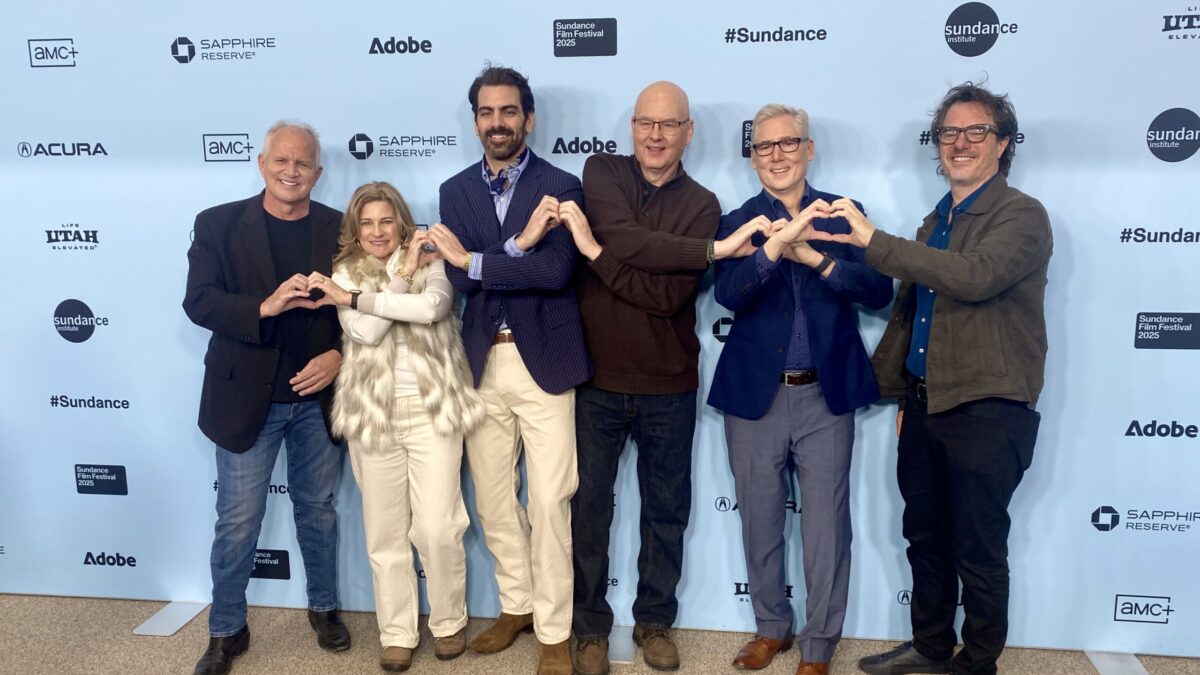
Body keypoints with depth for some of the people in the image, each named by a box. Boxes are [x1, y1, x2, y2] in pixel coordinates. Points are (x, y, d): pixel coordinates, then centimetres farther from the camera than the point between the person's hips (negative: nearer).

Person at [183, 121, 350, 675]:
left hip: (318, 396, 2)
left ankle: (323, 607, 35)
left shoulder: (341, 229, 1)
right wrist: (265, 306, -26)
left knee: (318, 509, 16)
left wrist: (339, 355, -14)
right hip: (247, 397, -1)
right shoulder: (218, 224, -2)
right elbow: (198, 302, -11)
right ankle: (227, 630, 25)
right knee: (237, 521, 6)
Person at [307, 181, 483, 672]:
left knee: (437, 527, -3)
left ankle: (449, 622, 19)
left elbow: (431, 307, -20)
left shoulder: (431, 265, 3)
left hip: (431, 410, -2)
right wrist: (402, 273, -12)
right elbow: (366, 331, -11)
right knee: (385, 531, 7)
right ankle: (397, 634, 21)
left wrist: (352, 298, -15)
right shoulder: (344, 275, 6)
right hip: (373, 413, 2)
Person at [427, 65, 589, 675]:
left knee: (548, 502, 1)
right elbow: (459, 279, -7)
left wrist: (474, 258, -14)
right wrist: (520, 243, -19)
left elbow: (555, 271, -19)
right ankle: (516, 605, 34)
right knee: (492, 499, 14)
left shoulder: (560, 186, -4)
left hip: (543, 361, -4)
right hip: (482, 362, 4)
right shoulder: (456, 191, 7)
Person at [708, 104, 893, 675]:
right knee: (759, 523, 14)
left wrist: (814, 256, -21)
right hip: (755, 395, 1)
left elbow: (879, 291, -9)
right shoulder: (737, 222, 1)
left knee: (825, 526, 6)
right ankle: (771, 628, 34)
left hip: (826, 394, 0)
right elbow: (729, 295, -16)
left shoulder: (843, 215, 2)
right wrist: (777, 241, -30)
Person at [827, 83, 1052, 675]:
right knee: (925, 539, 17)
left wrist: (875, 241, -29)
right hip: (925, 405, 7)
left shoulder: (1022, 216, -8)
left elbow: (976, 275, -28)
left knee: (977, 553, 5)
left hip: (986, 412, -7)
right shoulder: (936, 221, 14)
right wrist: (901, 392, 16)